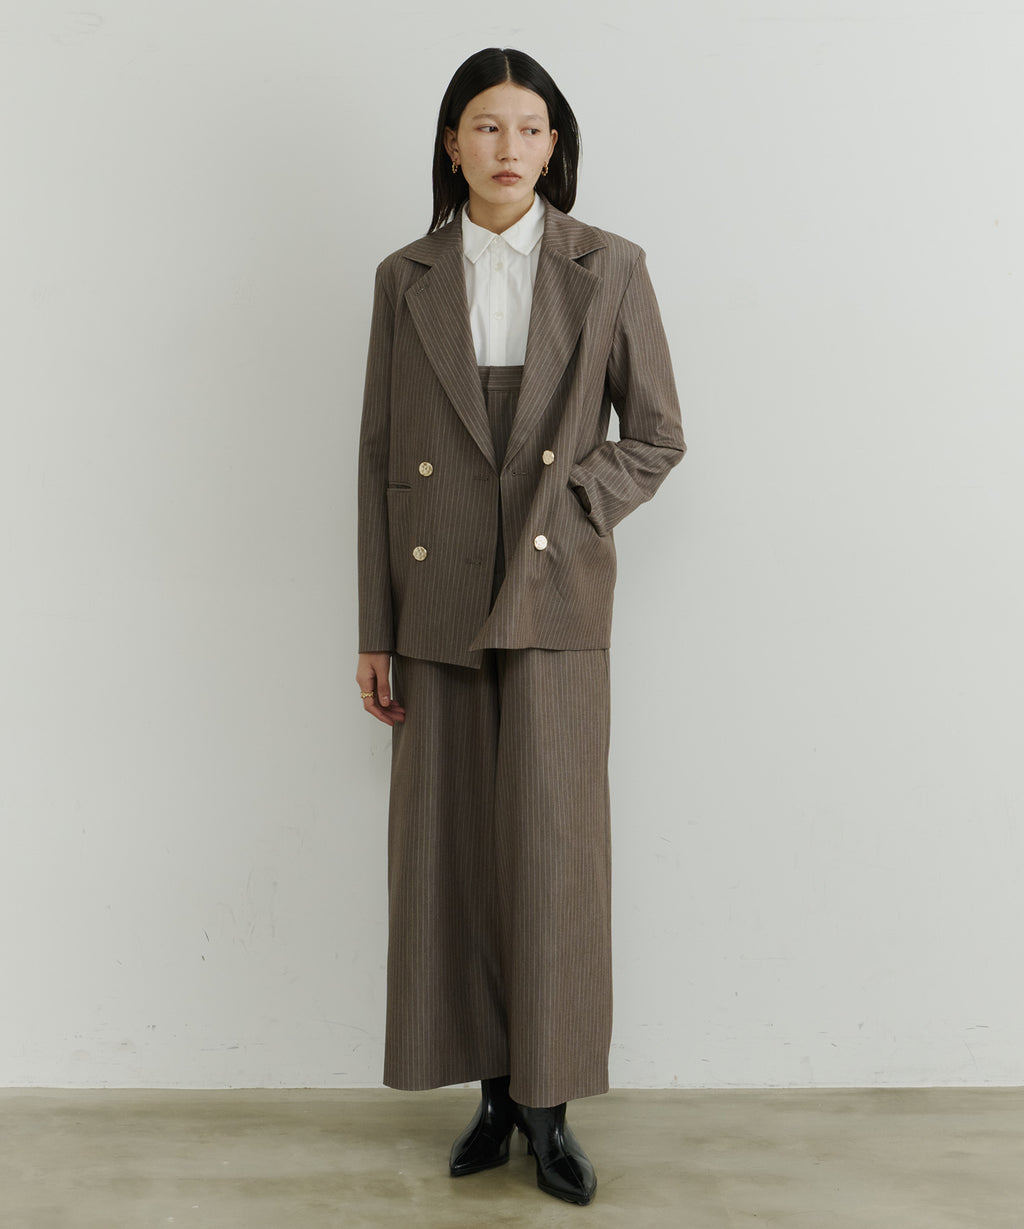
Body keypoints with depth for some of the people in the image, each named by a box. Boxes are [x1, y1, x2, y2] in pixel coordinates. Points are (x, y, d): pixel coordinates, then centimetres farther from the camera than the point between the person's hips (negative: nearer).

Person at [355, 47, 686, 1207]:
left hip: (553, 599, -2)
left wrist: (562, 511, -9)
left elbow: (657, 438, 6)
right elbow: (379, 459, 6)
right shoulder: (406, 279, 6)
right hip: (437, 602, 2)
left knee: (552, 846, -2)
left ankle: (548, 1101, 14)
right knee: (449, 848, 6)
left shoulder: (609, 268, 2)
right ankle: (492, 1085, 22)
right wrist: (373, 631, 4)